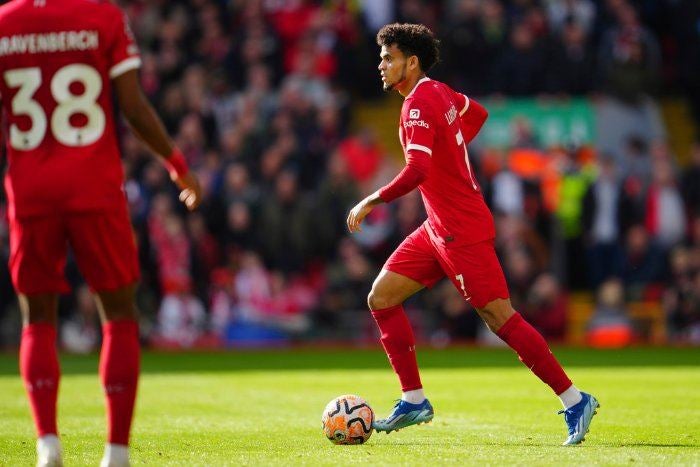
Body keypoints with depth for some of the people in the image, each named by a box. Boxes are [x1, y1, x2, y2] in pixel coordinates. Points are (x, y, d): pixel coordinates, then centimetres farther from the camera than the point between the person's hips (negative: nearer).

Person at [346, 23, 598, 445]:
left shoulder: (418, 105, -18)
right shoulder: (439, 92, 11)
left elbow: (416, 172, -30)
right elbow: (477, 113, 32)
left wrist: (371, 202, -22)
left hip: (462, 232, -10)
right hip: (439, 228, 10)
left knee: (501, 318, -10)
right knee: (381, 298, 7)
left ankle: (574, 400, -4)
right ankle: (414, 400, 10)